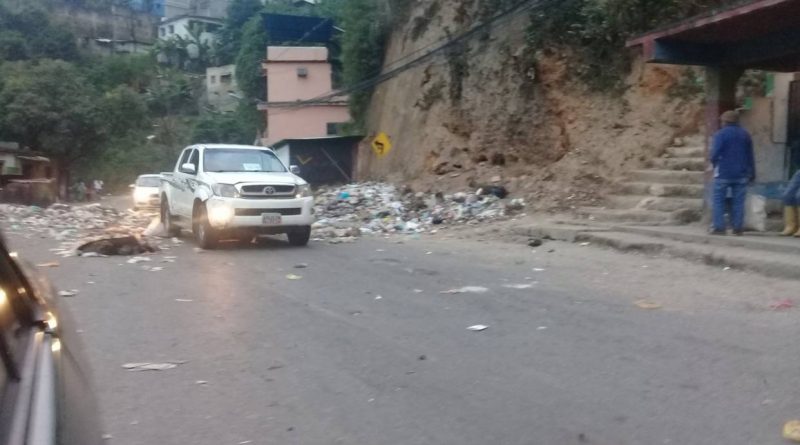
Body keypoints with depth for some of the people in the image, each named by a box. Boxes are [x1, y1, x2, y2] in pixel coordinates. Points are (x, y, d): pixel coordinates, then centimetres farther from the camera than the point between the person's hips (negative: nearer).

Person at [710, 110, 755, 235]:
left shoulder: (721, 134, -7)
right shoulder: (745, 135, 10)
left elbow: (715, 153, -14)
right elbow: (750, 156, 12)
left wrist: (715, 164, 6)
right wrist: (752, 173, 18)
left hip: (723, 173, -4)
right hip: (740, 174, 4)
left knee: (719, 201, 1)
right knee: (738, 201, 6)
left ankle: (719, 227, -4)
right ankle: (738, 228, 4)